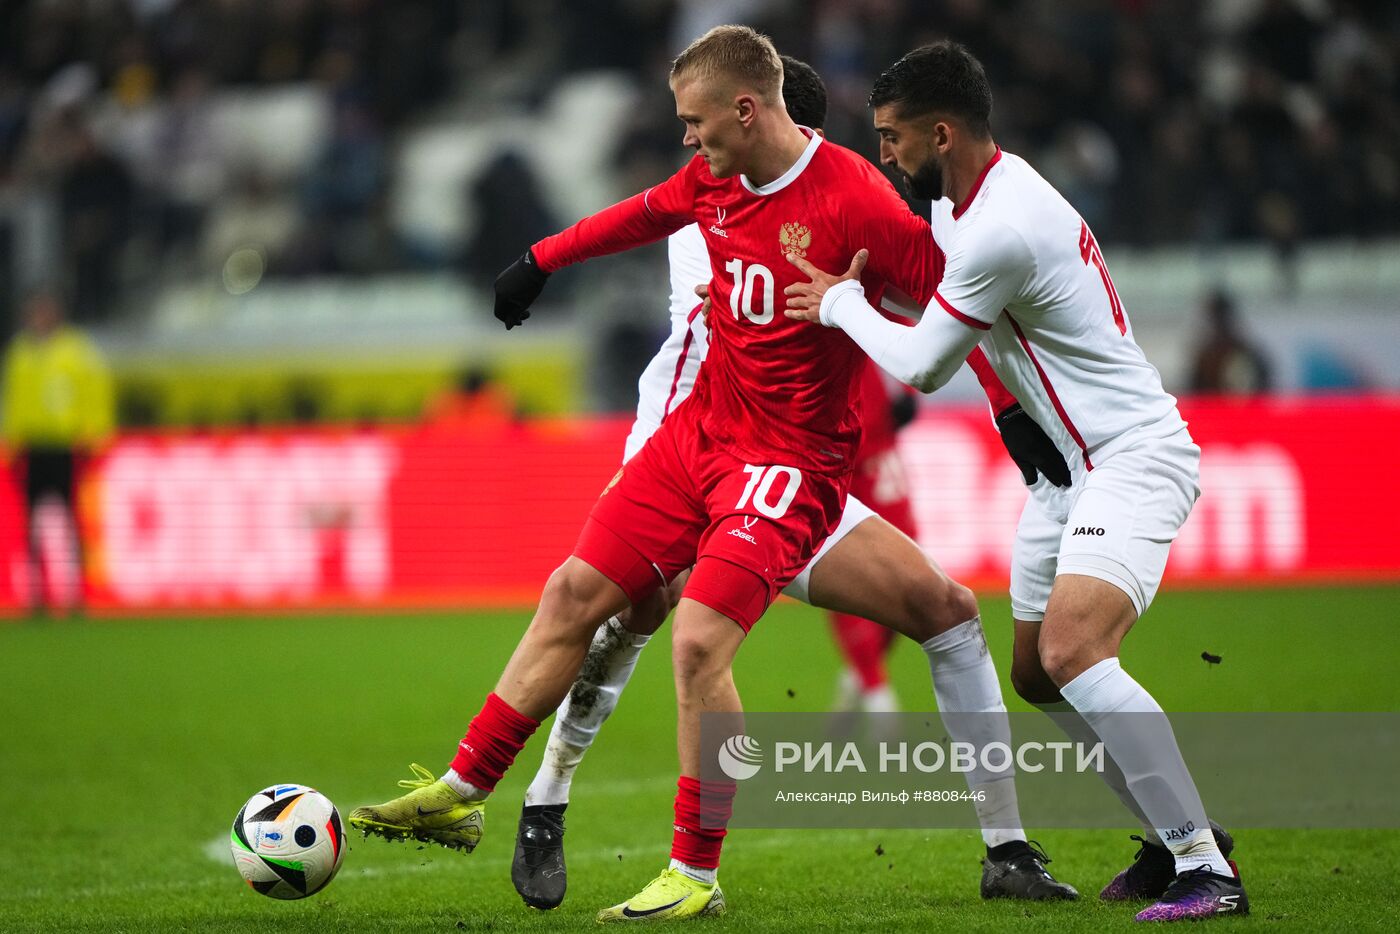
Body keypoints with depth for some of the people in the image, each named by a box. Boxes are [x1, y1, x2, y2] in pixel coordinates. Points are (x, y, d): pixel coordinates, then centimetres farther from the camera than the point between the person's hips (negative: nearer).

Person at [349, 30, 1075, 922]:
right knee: (574, 593, 8)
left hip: (790, 461, -8)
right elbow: (645, 214, 24)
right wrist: (542, 260, 35)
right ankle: (461, 795, 20)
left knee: (699, 641, -19)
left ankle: (696, 878, -6)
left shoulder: (854, 199, -22)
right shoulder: (714, 178, 2)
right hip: (698, 431, 8)